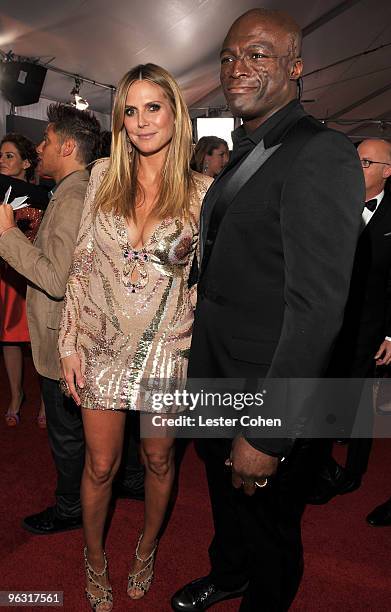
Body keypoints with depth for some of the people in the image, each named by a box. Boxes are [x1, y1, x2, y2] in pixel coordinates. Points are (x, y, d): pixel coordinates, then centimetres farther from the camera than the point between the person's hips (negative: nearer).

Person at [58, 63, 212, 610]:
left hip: (168, 348, 0)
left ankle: (147, 548, 46)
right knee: (101, 464, 12)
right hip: (104, 344, 1)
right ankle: (94, 560, 41)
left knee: (158, 459, 16)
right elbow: (82, 262, 0)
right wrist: (70, 344, -3)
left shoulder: (202, 192, -5)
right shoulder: (103, 176, 0)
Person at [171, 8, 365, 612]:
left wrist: (266, 433, -25)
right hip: (214, 381, 9)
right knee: (225, 497, 30)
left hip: (266, 397, -8)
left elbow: (317, 306, -27)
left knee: (269, 528, 17)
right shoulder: (245, 154, 9)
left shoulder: (322, 154, -20)